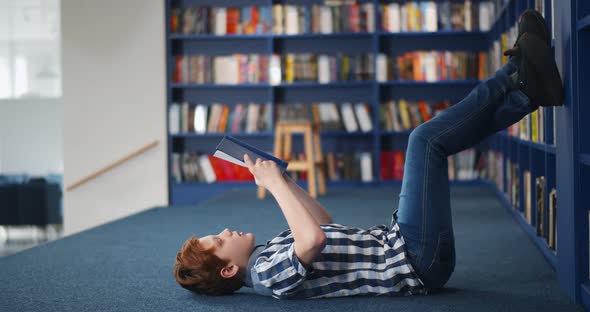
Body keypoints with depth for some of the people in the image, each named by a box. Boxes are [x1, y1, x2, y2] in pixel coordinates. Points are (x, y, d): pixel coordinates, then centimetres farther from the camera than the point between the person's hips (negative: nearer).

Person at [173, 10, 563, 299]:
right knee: (425, 139, -16)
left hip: (390, 242, 9)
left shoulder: (266, 255, 9)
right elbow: (314, 238, -41)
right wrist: (274, 183, -28)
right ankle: (518, 75, -1)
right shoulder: (270, 275, -20)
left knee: (433, 141, 14)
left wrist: (282, 177, 12)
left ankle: (528, 91, 8)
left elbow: (322, 222, 23)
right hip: (416, 261, -9)